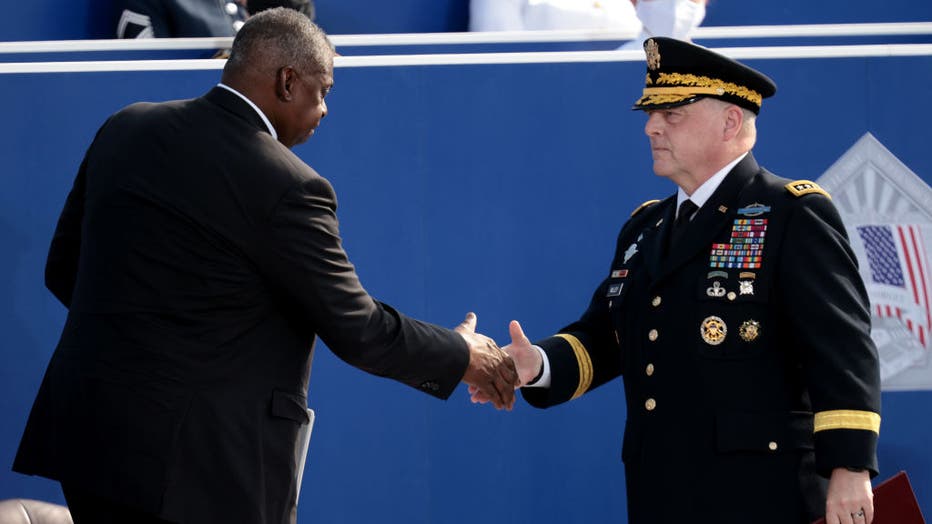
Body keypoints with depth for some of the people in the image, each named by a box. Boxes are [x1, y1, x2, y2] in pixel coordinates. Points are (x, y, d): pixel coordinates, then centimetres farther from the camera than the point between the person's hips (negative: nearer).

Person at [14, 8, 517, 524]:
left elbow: (64, 268, 13)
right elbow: (355, 329, -9)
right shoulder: (287, 189, -15)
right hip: (203, 461, -7)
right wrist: (463, 357, 6)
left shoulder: (126, 129, 5)